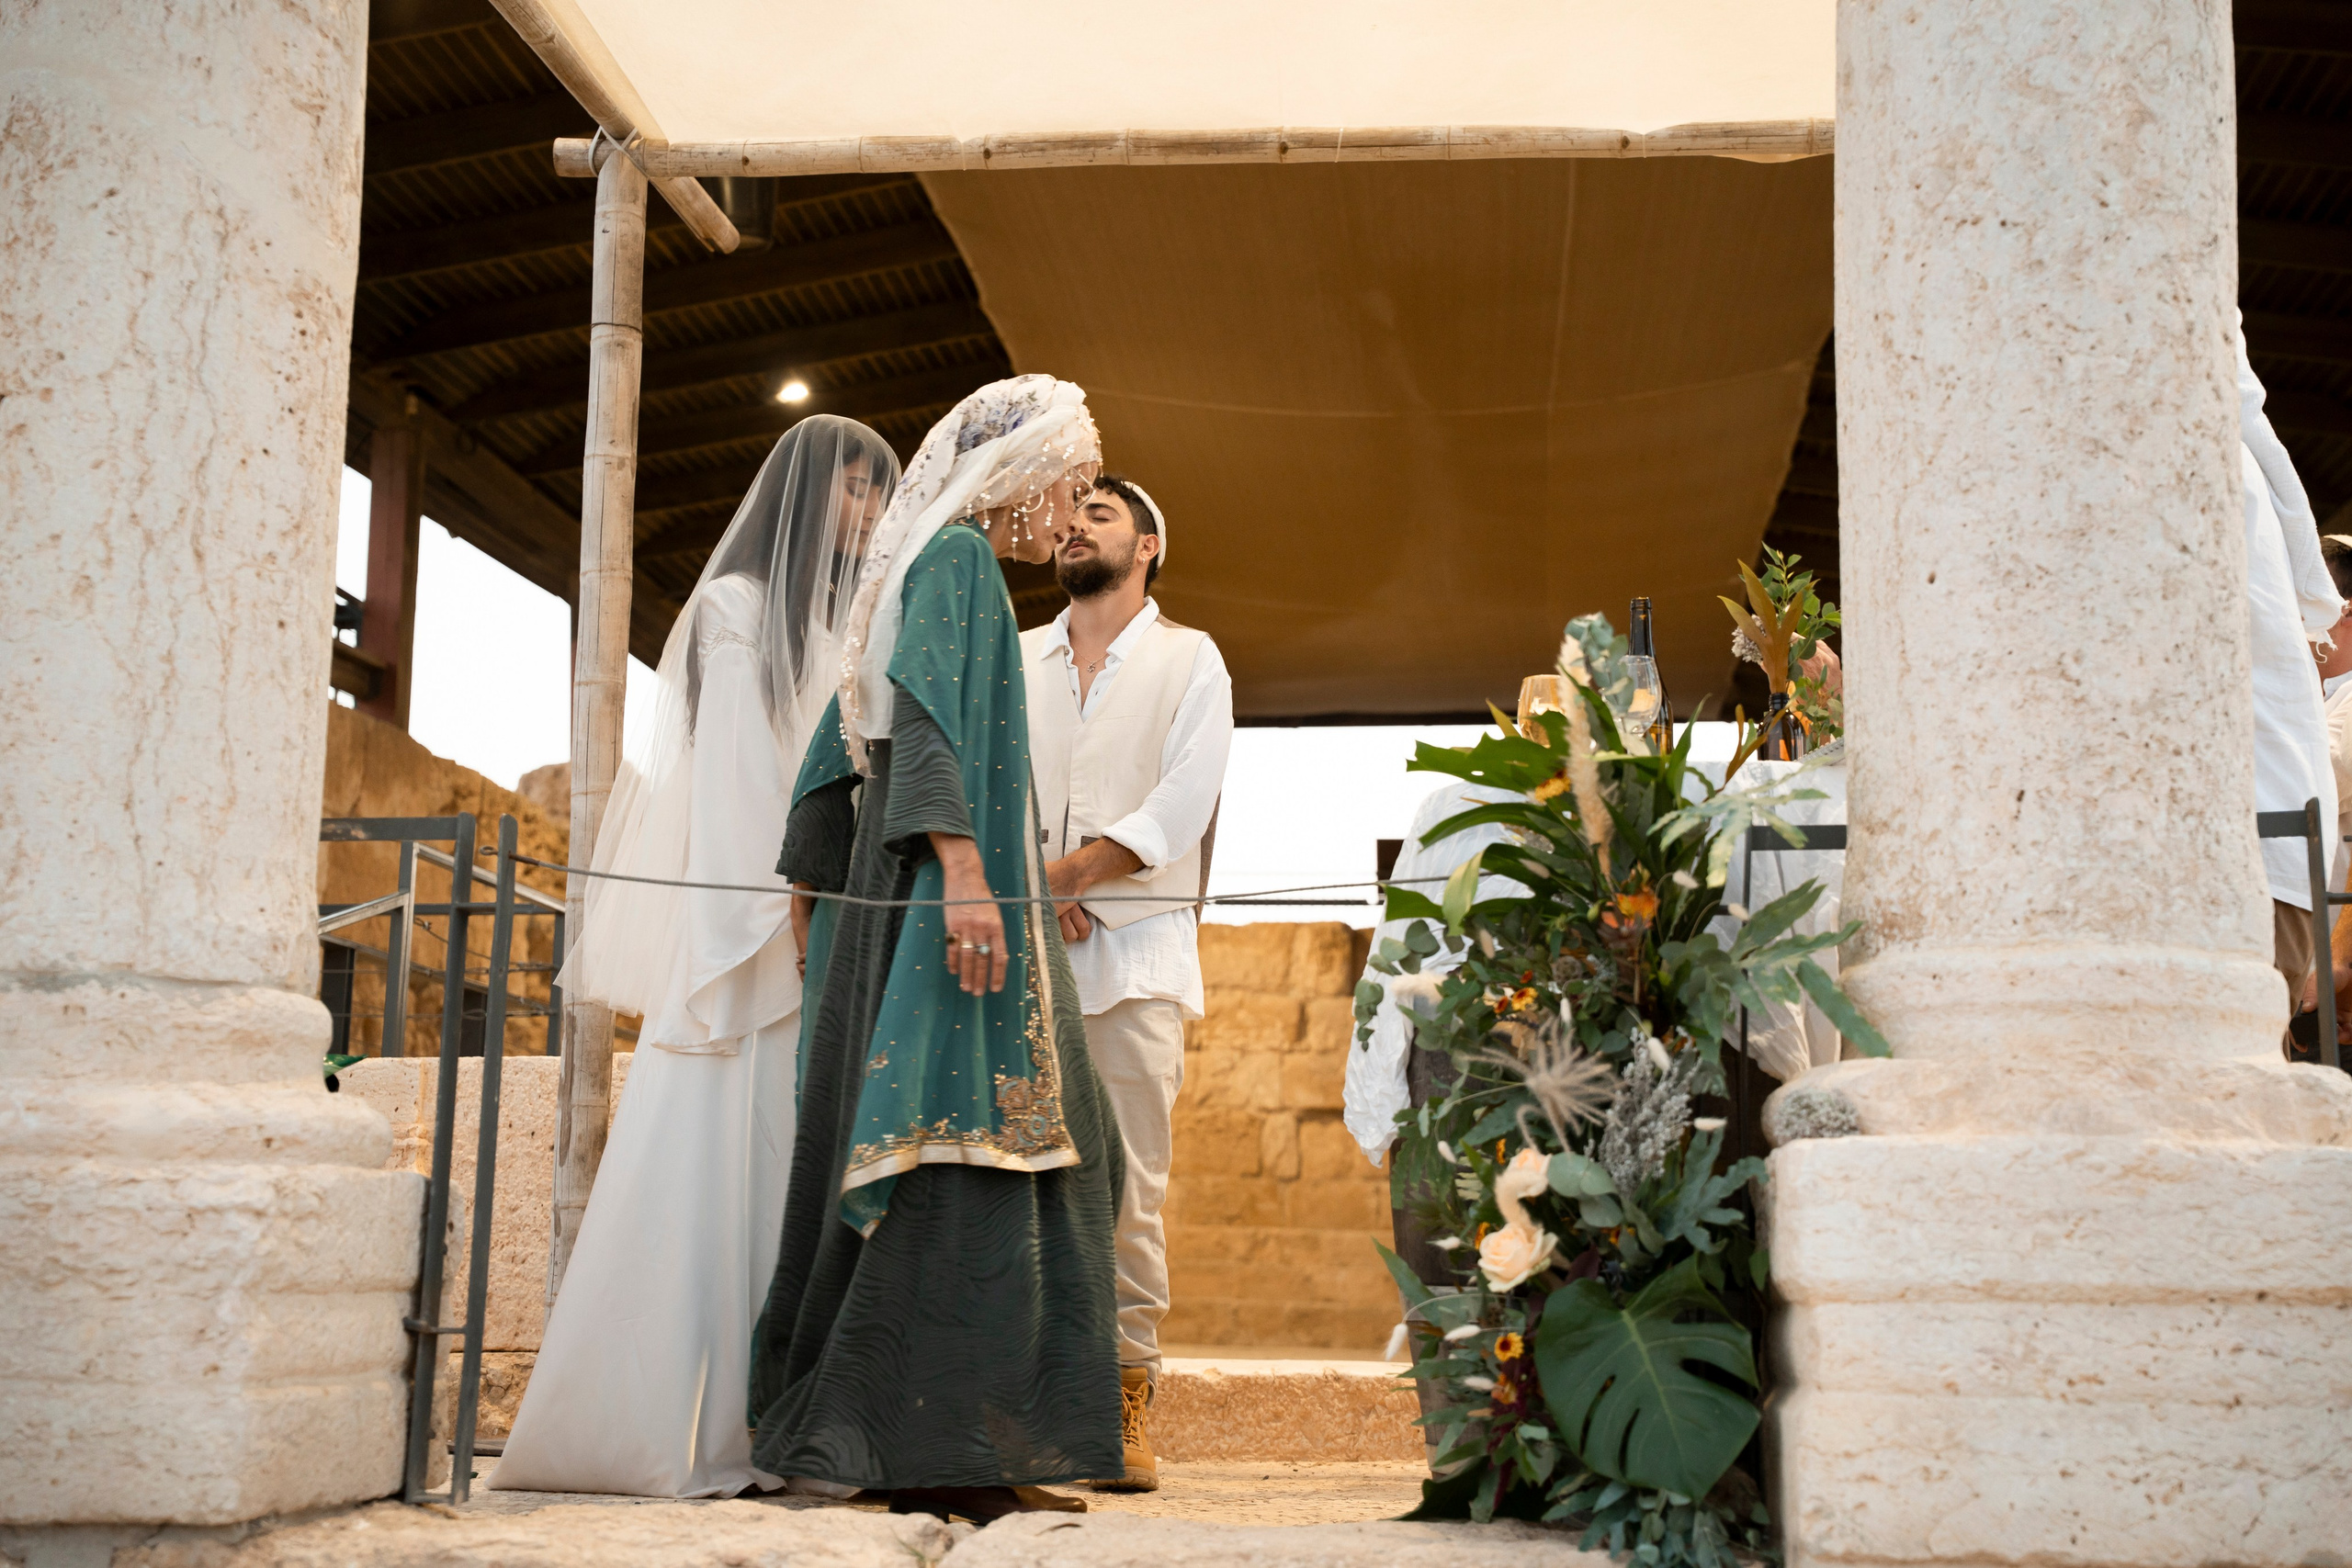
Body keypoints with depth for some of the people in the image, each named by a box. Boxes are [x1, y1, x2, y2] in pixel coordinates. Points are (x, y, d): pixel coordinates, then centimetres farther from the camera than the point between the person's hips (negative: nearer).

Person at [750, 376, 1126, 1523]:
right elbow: (928, 709, -20)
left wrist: (820, 892, 25)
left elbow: (838, 751, 24)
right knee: (966, 1153, -11)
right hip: (950, 895, -10)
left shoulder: (931, 563, 24)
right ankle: (943, 1447, -12)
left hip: (900, 903, 10)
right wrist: (960, 867, -29)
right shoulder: (957, 557, -5)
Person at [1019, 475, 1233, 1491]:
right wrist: (1031, 883, -9)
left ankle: (1126, 1402, -2)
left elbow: (1180, 809, -2)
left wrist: (1067, 871, -10)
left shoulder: (1188, 659, 10)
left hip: (1134, 950, -2)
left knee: (1129, 1188, -7)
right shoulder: (1015, 660, 20)